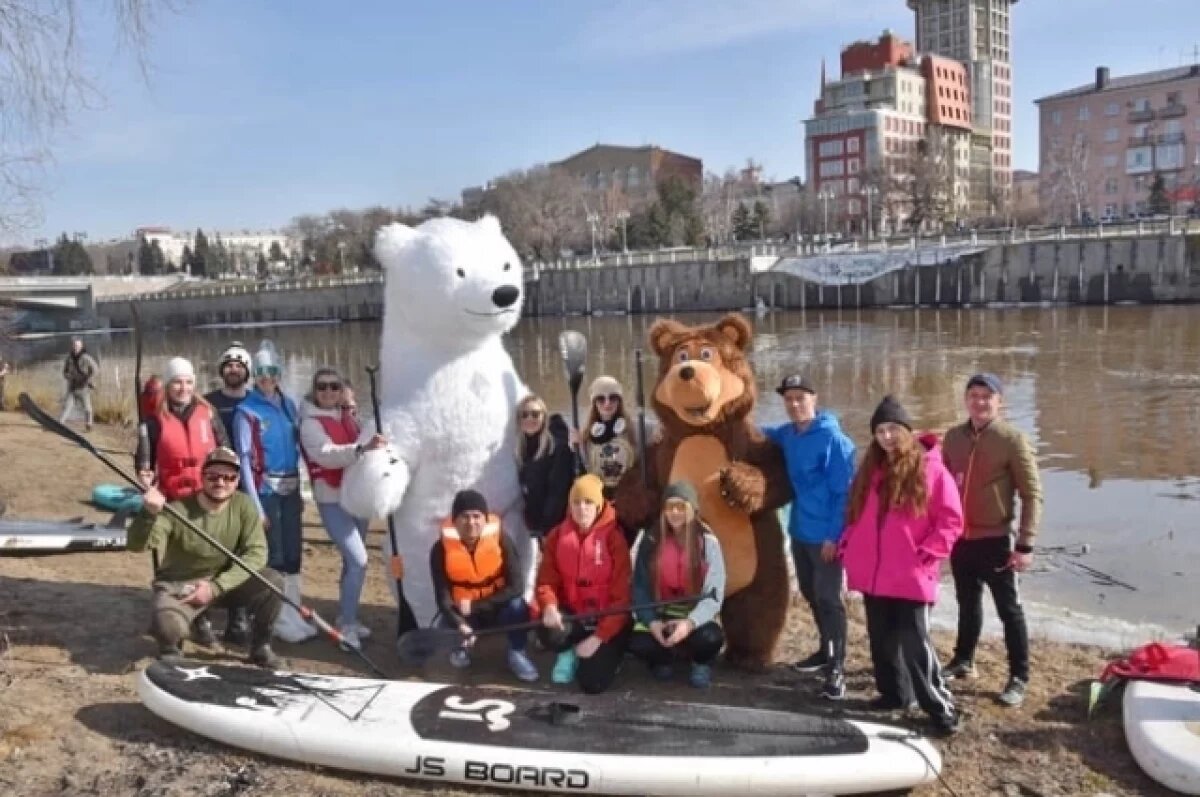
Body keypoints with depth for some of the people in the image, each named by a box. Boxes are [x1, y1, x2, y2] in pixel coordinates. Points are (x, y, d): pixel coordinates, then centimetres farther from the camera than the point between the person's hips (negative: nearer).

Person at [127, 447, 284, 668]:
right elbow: (137, 545, -29)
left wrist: (216, 587, -25)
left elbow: (256, 553, -16)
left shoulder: (243, 505, -12)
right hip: (178, 585, -3)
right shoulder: (178, 508, -20)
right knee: (167, 625, -34)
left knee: (272, 582, -22)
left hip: (224, 582, 3)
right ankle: (170, 651, 7)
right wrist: (149, 514, -51)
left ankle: (260, 646, 5)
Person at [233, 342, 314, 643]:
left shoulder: (288, 405, 8)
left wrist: (300, 489, 11)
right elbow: (244, 460, -11)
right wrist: (255, 506, -15)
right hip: (266, 491, -6)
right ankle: (281, 619, 9)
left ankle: (293, 613, 22)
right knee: (274, 556, -1)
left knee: (293, 553, 11)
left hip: (291, 489, 6)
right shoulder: (247, 412, -9)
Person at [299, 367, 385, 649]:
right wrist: (361, 448, -41)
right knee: (358, 560, -14)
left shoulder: (348, 417, 10)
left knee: (352, 560, 14)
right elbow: (326, 454, -28)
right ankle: (346, 625, -3)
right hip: (332, 499, -7)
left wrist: (375, 447, 0)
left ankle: (347, 618, 28)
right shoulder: (310, 422, -10)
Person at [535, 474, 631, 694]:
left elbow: (621, 595, -14)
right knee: (550, 634, -32)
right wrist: (550, 607, -24)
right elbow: (546, 580, -1)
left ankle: (608, 654, 19)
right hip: (571, 614, 3)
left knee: (593, 684, -18)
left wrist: (598, 637, -20)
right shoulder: (557, 536, -1)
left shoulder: (615, 538, -13)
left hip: (606, 620, -3)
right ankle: (571, 653, 7)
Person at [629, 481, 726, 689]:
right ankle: (663, 659, 11)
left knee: (710, 638, -34)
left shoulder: (708, 541, -9)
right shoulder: (651, 540, -4)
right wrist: (651, 621, -20)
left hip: (696, 615, -1)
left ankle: (701, 663, 5)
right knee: (638, 643, -28)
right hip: (660, 614, 1)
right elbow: (640, 587, -4)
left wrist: (690, 623, -29)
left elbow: (714, 593, -14)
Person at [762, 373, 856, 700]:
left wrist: (834, 535, -19)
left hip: (825, 535, -8)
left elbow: (843, 491, -17)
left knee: (828, 599, -3)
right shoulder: (787, 434, 5)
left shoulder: (833, 439, -17)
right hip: (799, 531, 8)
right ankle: (826, 650, 36)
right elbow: (765, 435, 28)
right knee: (811, 595, 19)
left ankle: (836, 669, 4)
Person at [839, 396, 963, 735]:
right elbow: (855, 514, 19)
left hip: (911, 576, -6)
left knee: (914, 642, -6)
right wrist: (848, 547, 6)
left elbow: (951, 520, -7)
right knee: (882, 639, 14)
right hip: (873, 574, 6)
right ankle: (893, 692, 30)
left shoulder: (930, 468, -7)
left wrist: (926, 555, -13)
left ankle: (940, 706, 6)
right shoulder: (870, 469, 11)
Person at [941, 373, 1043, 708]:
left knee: (1009, 610, 4)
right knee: (967, 603, 19)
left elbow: (1032, 495, -12)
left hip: (996, 540, -5)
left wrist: (1025, 544, -16)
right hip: (960, 539, 5)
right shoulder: (953, 437, 4)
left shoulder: (1012, 440, -11)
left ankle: (1019, 678, 12)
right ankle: (963, 660, 34)